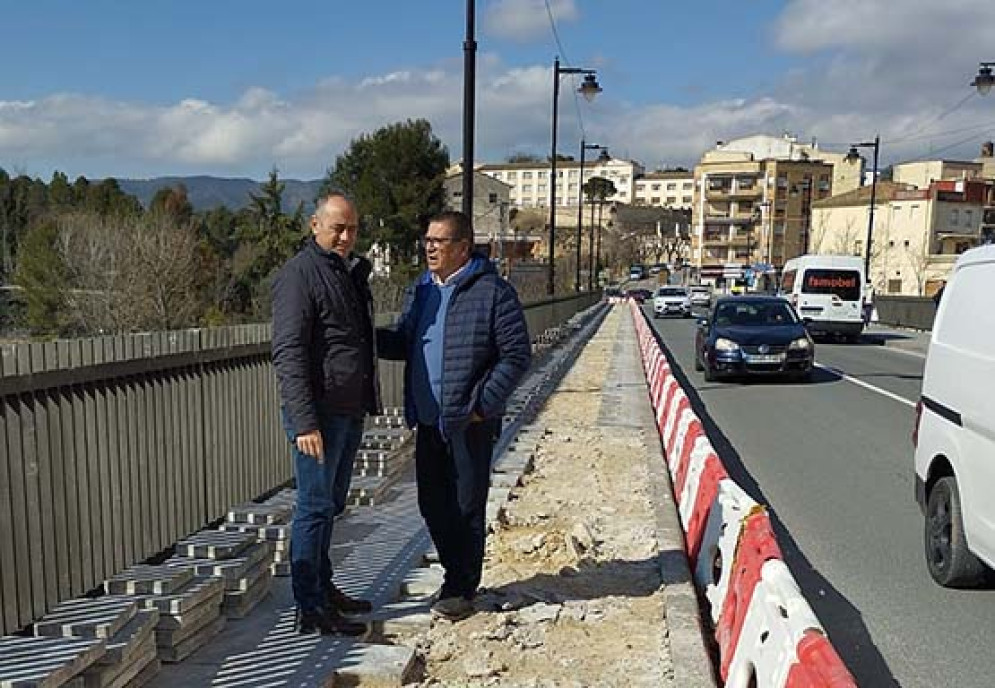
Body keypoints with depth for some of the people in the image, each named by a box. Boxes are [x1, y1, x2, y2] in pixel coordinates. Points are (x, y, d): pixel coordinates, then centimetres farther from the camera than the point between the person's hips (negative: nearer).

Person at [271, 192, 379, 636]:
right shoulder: (299, 275, -13)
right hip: (319, 415, -9)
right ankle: (310, 610, 8)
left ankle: (323, 589, 31)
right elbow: (288, 354, -20)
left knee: (331, 504, 17)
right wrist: (304, 422, -26)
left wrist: (366, 402, 22)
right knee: (315, 507, -2)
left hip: (350, 411, 9)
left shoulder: (352, 272, 16)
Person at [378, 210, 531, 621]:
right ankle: (457, 576, 34)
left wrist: (483, 403, -16)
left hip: (468, 423, -7)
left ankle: (462, 590, 19)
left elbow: (517, 354, -12)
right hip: (427, 421, 7)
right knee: (432, 505, 15)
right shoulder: (420, 291, 12)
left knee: (466, 508, 4)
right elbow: (402, 342, 17)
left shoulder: (492, 292, -10)